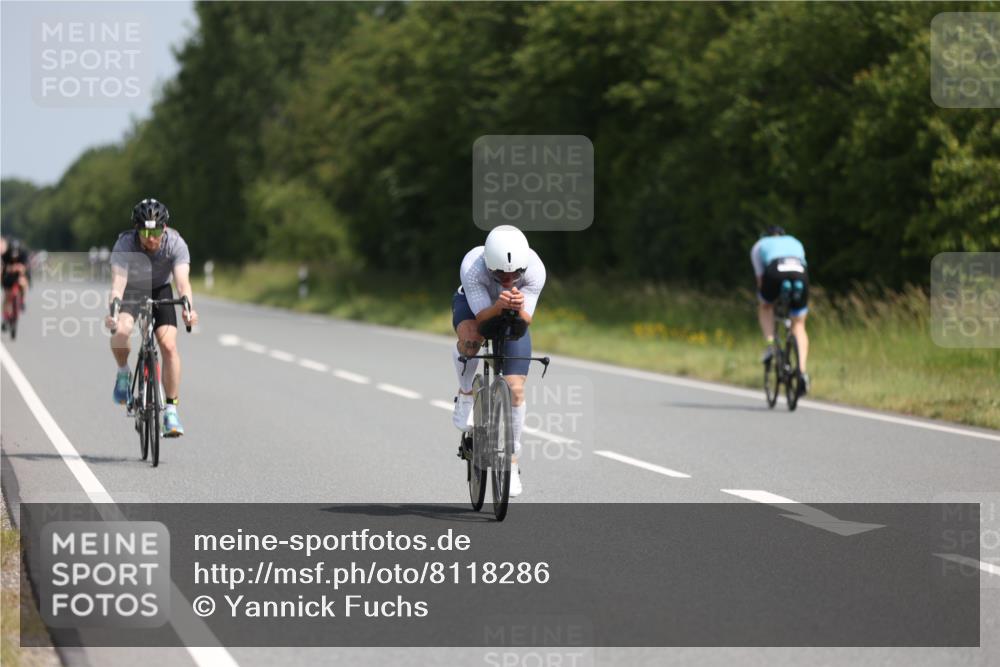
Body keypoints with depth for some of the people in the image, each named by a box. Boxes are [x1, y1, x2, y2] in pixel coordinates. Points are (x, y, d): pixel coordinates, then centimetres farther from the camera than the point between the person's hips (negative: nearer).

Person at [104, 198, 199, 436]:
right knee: (121, 330, -32)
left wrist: (188, 308, -58)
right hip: (131, 291, -1)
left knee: (169, 346, -17)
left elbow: (183, 281, -38)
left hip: (160, 290, 1)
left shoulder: (175, 244, -27)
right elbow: (118, 281, -40)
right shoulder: (124, 245, -30)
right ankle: (123, 373, -2)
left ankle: (171, 409, -6)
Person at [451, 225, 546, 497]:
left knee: (516, 388, -8)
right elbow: (481, 316, -36)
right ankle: (465, 396, -10)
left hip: (514, 315, 2)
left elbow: (526, 320, -29)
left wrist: (519, 309, -52)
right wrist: (499, 306, -57)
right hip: (472, 304, -2)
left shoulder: (535, 270, -34)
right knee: (470, 339, -38)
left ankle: (512, 462, 8)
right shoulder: (472, 266, -39)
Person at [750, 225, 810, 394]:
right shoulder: (795, 243, 40)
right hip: (799, 272, 2)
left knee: (765, 307, 31)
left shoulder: (759, 246, 33)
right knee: (799, 326, 14)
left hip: (775, 272, -2)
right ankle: (802, 371, -2)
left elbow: (760, 278, 29)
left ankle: (770, 344, 8)